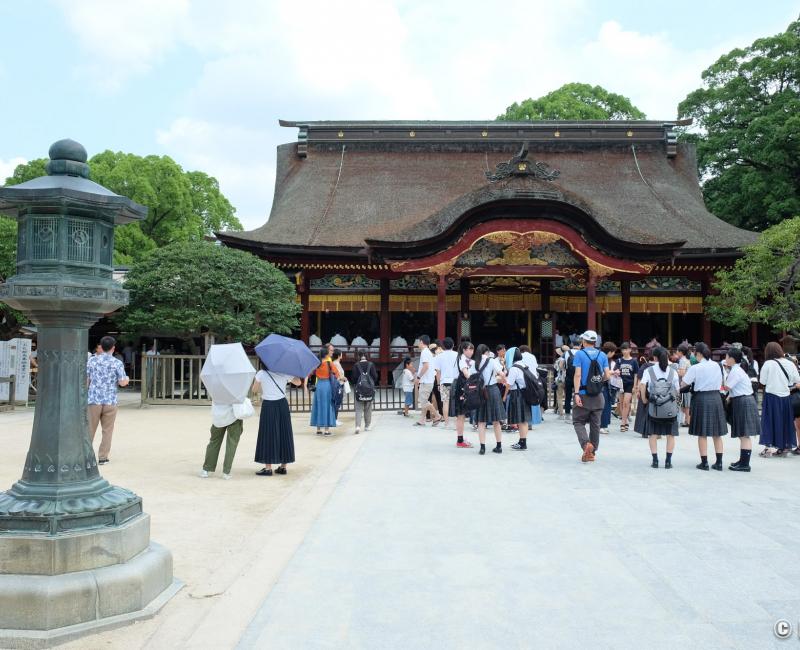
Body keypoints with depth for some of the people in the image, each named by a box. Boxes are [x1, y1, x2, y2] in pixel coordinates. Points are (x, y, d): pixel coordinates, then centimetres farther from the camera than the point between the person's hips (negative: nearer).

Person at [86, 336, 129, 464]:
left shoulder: (91, 361, 3)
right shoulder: (117, 363, -3)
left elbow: (86, 380, 5)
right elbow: (122, 382, -5)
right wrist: (127, 379, 17)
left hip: (94, 400, 2)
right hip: (110, 401, -1)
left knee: (90, 429, 9)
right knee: (107, 430, 7)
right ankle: (102, 457, 8)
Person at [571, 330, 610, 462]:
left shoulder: (580, 354, -6)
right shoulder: (602, 355, 5)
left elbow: (578, 375, -13)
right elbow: (607, 376, 2)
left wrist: (576, 393, -15)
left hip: (583, 394, -4)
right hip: (598, 395, 4)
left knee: (578, 421, 5)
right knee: (595, 424, 10)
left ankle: (586, 443, -18)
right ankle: (591, 452, 16)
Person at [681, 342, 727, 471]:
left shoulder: (695, 368, -11)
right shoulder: (716, 366, 4)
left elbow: (683, 384, -9)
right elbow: (720, 383, 13)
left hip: (701, 399, -5)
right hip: (716, 398, 5)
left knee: (702, 433, 3)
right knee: (717, 433, 11)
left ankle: (704, 462, 6)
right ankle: (719, 462, 14)